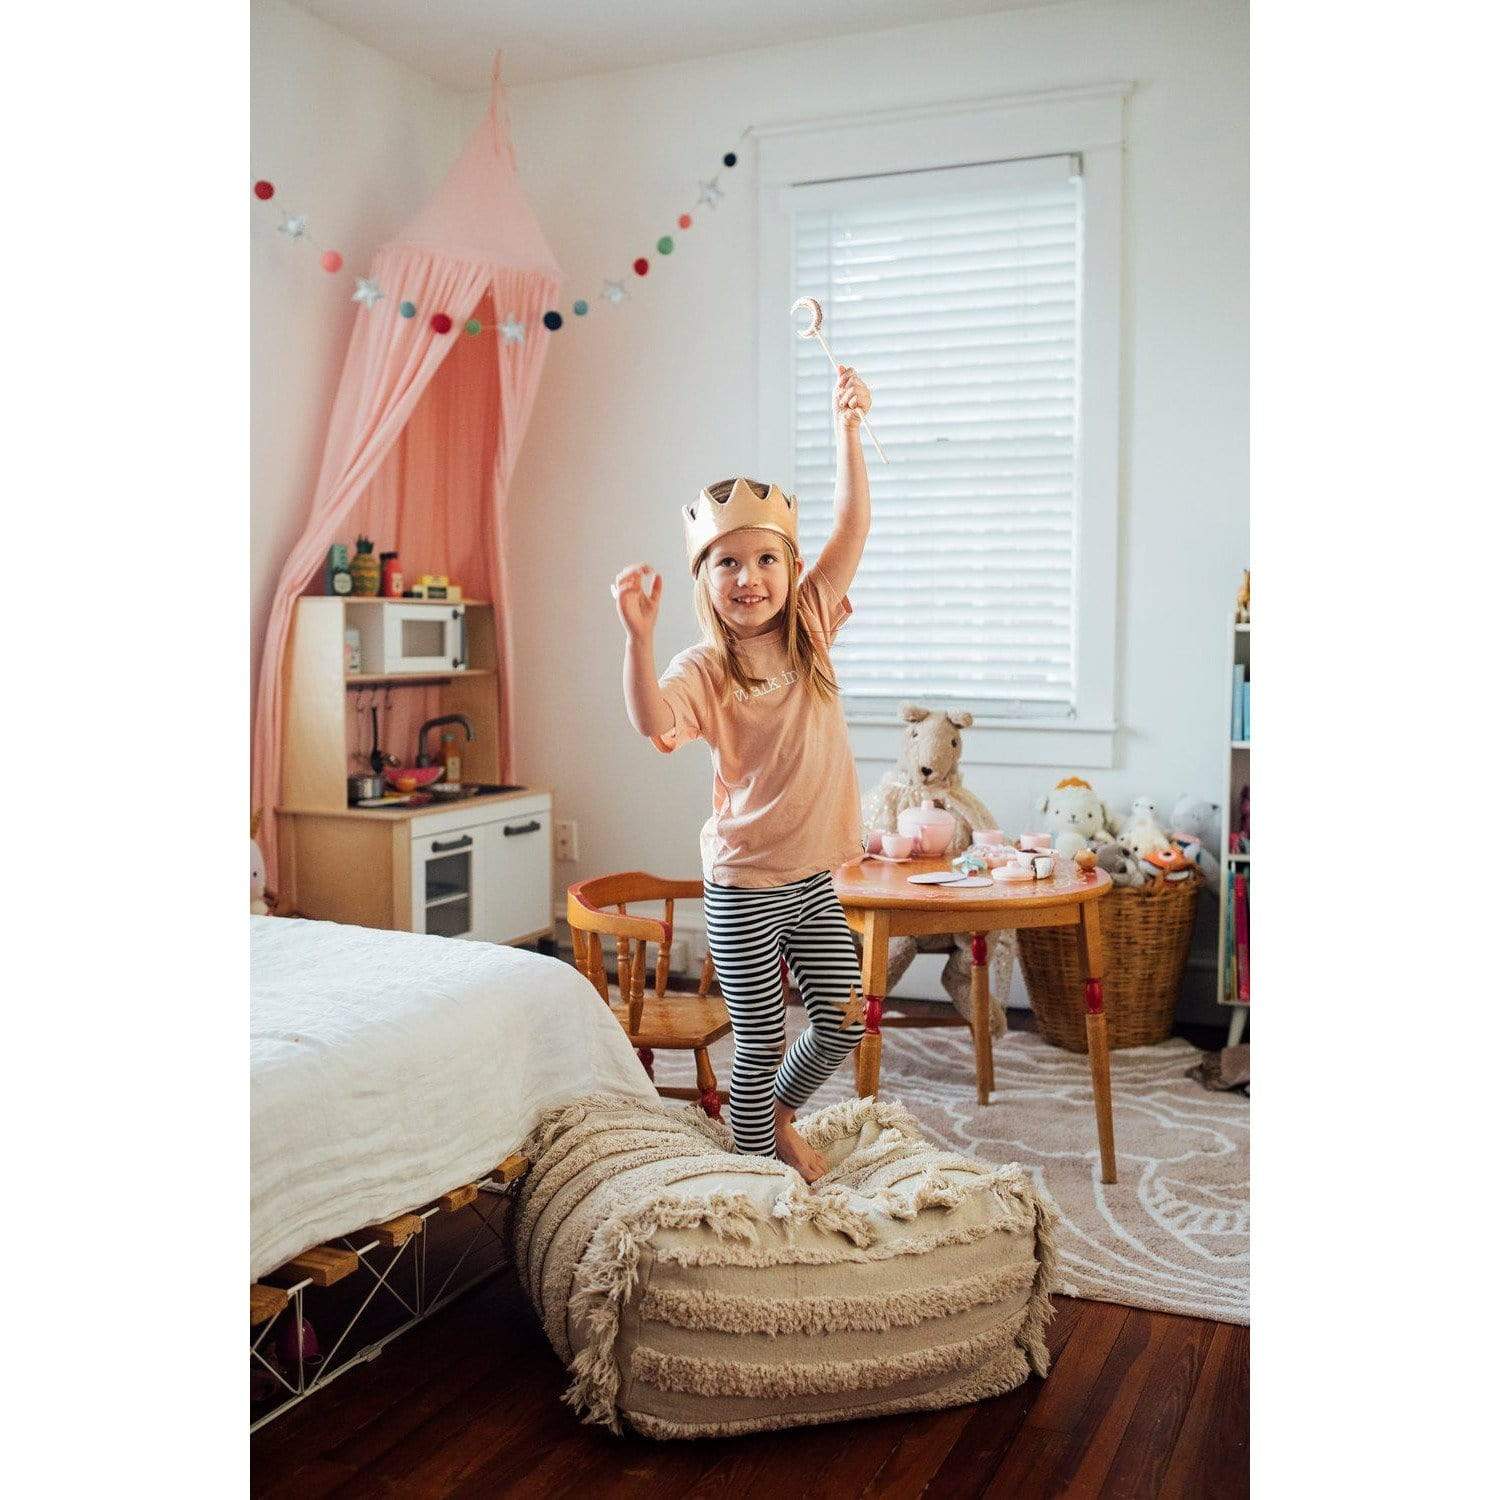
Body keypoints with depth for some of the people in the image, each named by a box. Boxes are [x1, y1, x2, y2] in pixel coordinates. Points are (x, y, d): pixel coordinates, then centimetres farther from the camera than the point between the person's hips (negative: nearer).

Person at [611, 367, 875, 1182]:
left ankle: (781, 1114, 38)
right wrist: (639, 634, -47)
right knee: (762, 1042, 5)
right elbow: (654, 720, -34)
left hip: (813, 876, 5)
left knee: (844, 1019, 12)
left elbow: (852, 526, -4)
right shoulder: (705, 666, -13)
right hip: (745, 882, -5)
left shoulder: (810, 627, 1)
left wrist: (846, 428, -10)